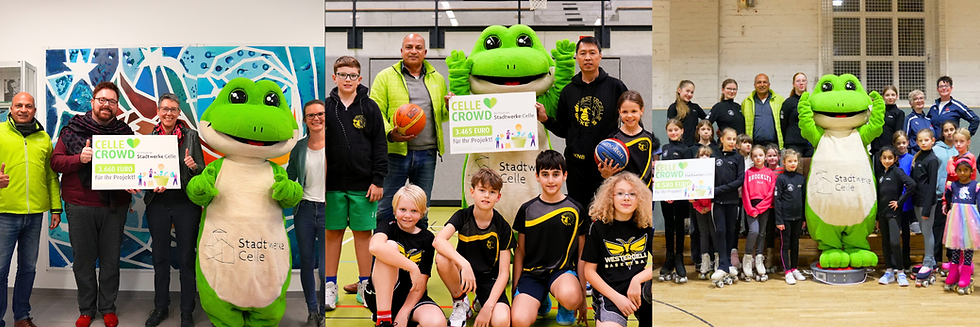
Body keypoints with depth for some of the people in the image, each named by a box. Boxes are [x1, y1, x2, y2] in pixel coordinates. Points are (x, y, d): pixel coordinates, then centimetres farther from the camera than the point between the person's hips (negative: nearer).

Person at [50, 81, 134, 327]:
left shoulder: (125, 132, 7)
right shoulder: (73, 129, 2)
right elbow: (56, 161, -2)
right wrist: (79, 158, -20)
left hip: (115, 207, 1)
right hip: (80, 206, -1)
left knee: (111, 259, 8)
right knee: (83, 259, 7)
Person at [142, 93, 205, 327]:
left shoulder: (191, 136, 0)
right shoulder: (149, 137, 5)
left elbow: (202, 172, 0)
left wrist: (193, 166, -21)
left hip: (186, 204, -2)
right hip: (157, 204, 2)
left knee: (186, 259, 4)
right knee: (160, 258, 12)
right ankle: (160, 308, 26)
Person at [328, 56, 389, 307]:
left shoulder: (370, 108, 3)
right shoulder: (326, 107, 4)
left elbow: (380, 146, 3)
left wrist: (378, 180, -3)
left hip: (363, 184, -1)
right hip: (333, 183, 1)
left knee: (363, 233, 4)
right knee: (332, 233, 6)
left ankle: (365, 286, 14)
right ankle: (330, 286, 14)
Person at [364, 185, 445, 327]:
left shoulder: (427, 239, 4)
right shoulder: (389, 227, -2)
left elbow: (422, 282, -2)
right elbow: (375, 246, -29)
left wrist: (404, 312, -17)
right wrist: (412, 267, -32)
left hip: (411, 298, 1)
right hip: (380, 296, 0)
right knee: (391, 246, -27)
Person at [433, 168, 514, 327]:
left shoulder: (503, 228, -10)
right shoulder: (462, 216, -9)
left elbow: (504, 273, -11)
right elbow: (438, 240, -29)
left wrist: (488, 307, -23)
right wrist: (464, 264, -44)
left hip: (490, 279, 0)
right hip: (463, 272, 0)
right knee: (442, 258, -32)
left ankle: (482, 302, 9)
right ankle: (460, 303, -6)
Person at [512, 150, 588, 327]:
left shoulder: (576, 210, 2)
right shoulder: (527, 210, 4)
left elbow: (582, 255, 6)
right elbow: (520, 251, 11)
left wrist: (583, 297, 5)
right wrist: (515, 290, 7)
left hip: (563, 271, -1)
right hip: (531, 272, 2)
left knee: (570, 297, -39)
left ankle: (565, 307, 2)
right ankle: (542, 299, 11)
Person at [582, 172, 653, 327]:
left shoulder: (646, 226, 6)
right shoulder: (599, 227, -1)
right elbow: (589, 271, -1)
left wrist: (637, 280, -14)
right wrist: (617, 297, -10)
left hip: (640, 290, 4)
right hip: (609, 292, -4)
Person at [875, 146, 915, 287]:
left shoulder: (897, 172, -8)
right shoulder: (880, 174, 11)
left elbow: (911, 184, -22)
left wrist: (900, 201, -16)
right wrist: (877, 218, 16)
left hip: (894, 213, -6)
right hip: (882, 213, 7)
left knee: (894, 242, -13)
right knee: (885, 243, 9)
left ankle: (900, 272, -3)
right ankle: (889, 271, 17)